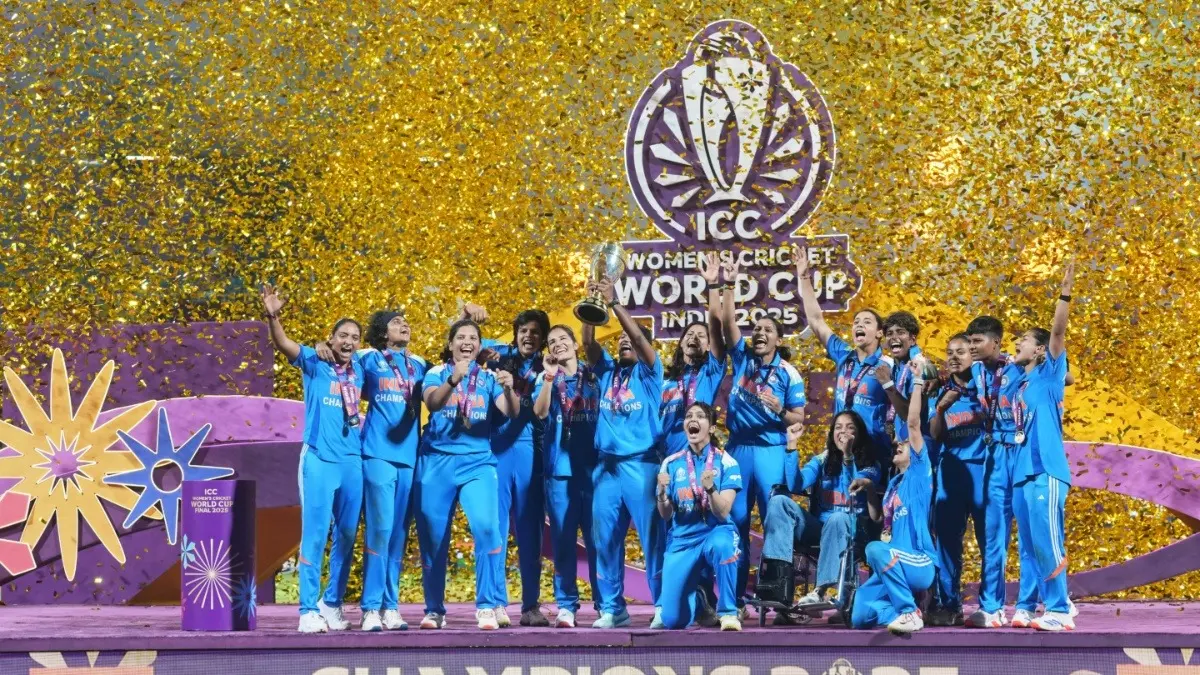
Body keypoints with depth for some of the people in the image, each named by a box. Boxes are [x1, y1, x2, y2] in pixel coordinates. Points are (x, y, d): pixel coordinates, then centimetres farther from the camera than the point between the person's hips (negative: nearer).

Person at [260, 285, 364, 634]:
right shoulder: (315, 363, -1)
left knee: (346, 536, 10)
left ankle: (332, 603, 21)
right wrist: (272, 316, -35)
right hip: (319, 459, -5)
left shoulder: (359, 370, 10)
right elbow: (283, 344, -17)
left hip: (353, 460, 5)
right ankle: (309, 609, -5)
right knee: (315, 533, -6)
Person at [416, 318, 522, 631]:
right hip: (437, 461, 0)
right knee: (433, 538, 3)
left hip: (478, 462, 0)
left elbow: (512, 412, -4)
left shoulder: (489, 378, 8)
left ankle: (488, 606, -15)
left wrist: (509, 389, -25)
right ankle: (434, 609, 18)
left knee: (487, 527, -20)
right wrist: (453, 380, -35)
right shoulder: (437, 373, 4)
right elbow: (432, 402, -16)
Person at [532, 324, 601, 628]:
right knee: (563, 539, -1)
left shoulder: (594, 376, 12)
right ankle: (566, 606, 0)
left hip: (593, 465, 0)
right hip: (560, 466, 0)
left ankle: (605, 604, 1)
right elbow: (540, 411, -6)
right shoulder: (547, 378, 11)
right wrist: (549, 376, -15)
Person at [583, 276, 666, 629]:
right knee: (605, 538, 4)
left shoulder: (648, 372, 6)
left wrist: (614, 303, -18)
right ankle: (612, 608, 10)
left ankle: (664, 606, -3)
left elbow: (640, 337, -10)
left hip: (641, 464, -4)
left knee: (653, 536, -6)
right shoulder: (607, 370, 16)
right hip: (606, 465, 4)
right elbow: (589, 344, 0)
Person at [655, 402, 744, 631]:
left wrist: (710, 488, -33)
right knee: (673, 620, -6)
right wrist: (662, 493, -21)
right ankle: (698, 593, 31)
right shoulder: (671, 463, 1)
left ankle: (728, 612, -24)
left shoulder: (725, 462, -7)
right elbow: (666, 515, 0)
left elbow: (722, 512, -14)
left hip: (716, 532, -3)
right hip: (682, 540, 3)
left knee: (721, 544, -42)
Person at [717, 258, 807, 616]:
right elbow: (727, 322, -5)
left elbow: (799, 417, 1)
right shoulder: (742, 358, 6)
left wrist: (780, 412, -20)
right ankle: (736, 598, 7)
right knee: (736, 523, 3)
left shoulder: (789, 373, 0)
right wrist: (729, 286, -15)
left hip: (771, 452, -3)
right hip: (738, 449, 3)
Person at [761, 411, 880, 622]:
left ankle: (820, 590, -45)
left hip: (849, 528, -4)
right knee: (779, 501, -19)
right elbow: (796, 484, -1)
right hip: (817, 527, 4)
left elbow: (860, 492, -14)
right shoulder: (822, 461, 16)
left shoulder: (869, 465, 7)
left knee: (838, 518, -39)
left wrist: (848, 456, -21)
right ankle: (778, 570, -37)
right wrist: (791, 446, -7)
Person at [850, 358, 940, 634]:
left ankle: (909, 612, -24)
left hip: (919, 563, -7)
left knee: (876, 549, -36)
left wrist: (919, 381, -10)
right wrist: (869, 489, 15)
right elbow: (878, 517, 26)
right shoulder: (894, 483, 19)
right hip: (895, 564, 7)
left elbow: (913, 423, -12)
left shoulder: (919, 471, -3)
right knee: (860, 617, -6)